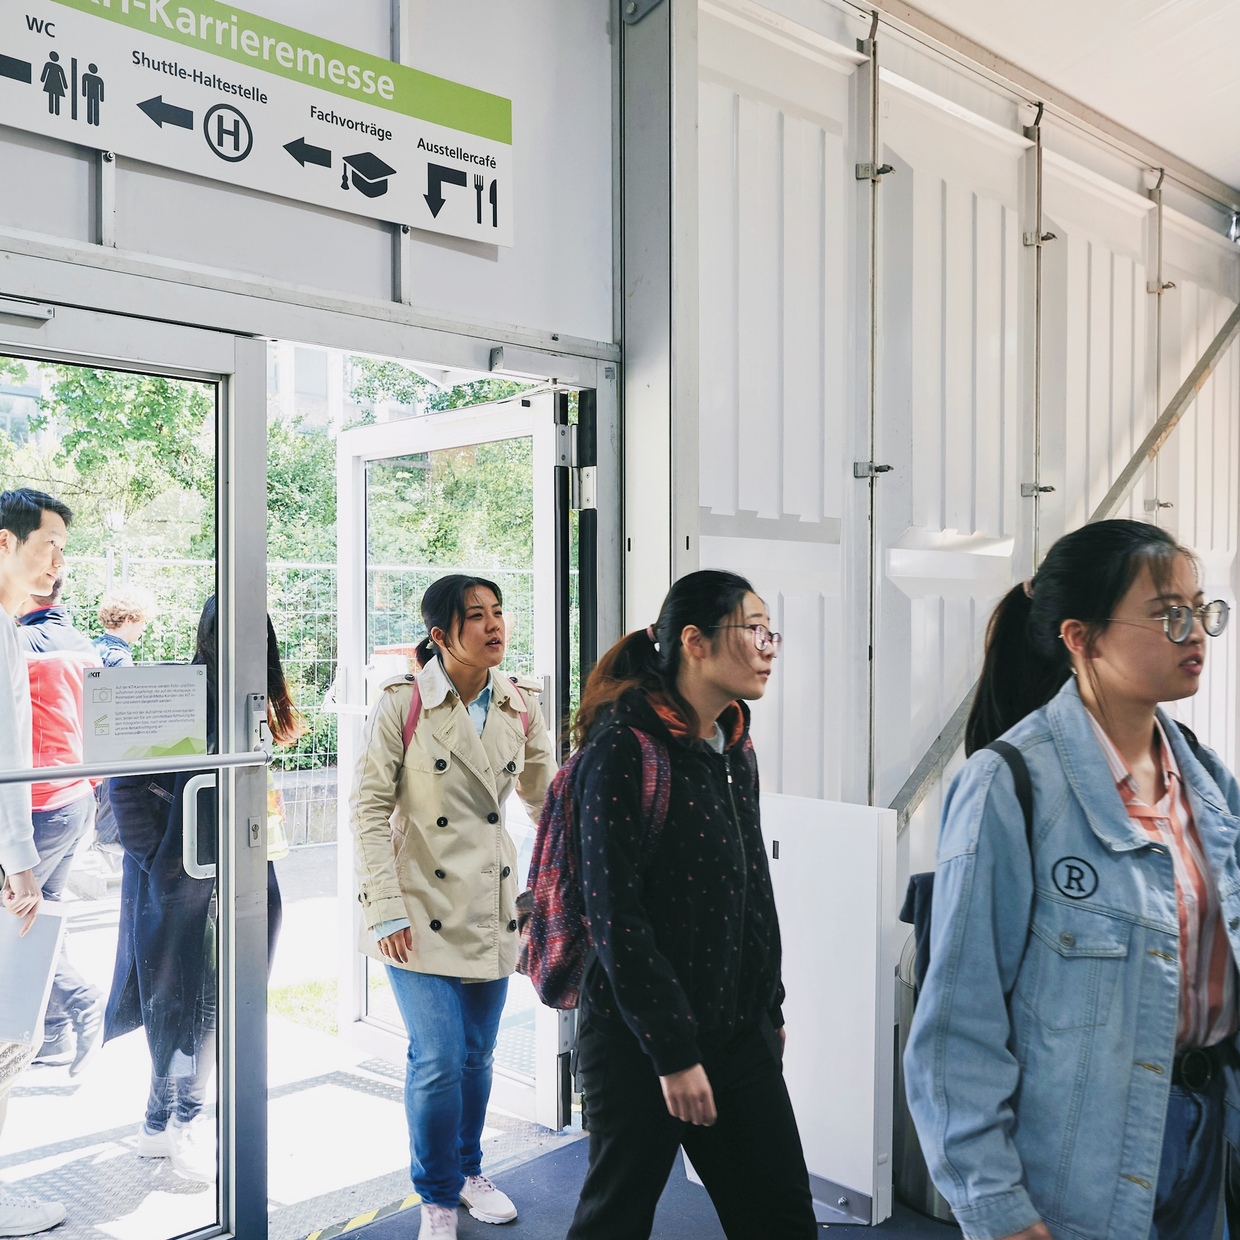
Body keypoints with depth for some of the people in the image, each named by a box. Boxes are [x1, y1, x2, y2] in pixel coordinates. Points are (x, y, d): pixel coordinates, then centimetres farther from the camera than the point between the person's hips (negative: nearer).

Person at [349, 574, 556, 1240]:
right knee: (439, 1061, -5)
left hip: (491, 910, 4)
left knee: (477, 1054, 15)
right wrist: (386, 909, -14)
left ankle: (468, 1169, 40)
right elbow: (369, 808, -10)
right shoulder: (403, 703, -12)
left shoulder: (520, 705, 2)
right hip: (423, 911, -4)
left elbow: (544, 796, 14)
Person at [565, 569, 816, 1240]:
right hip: (639, 1045, -7)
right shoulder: (623, 749, -17)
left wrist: (770, 1009, 18)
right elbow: (616, 917, -20)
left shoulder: (735, 749, 8)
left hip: (740, 1032, 7)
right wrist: (673, 1054, -19)